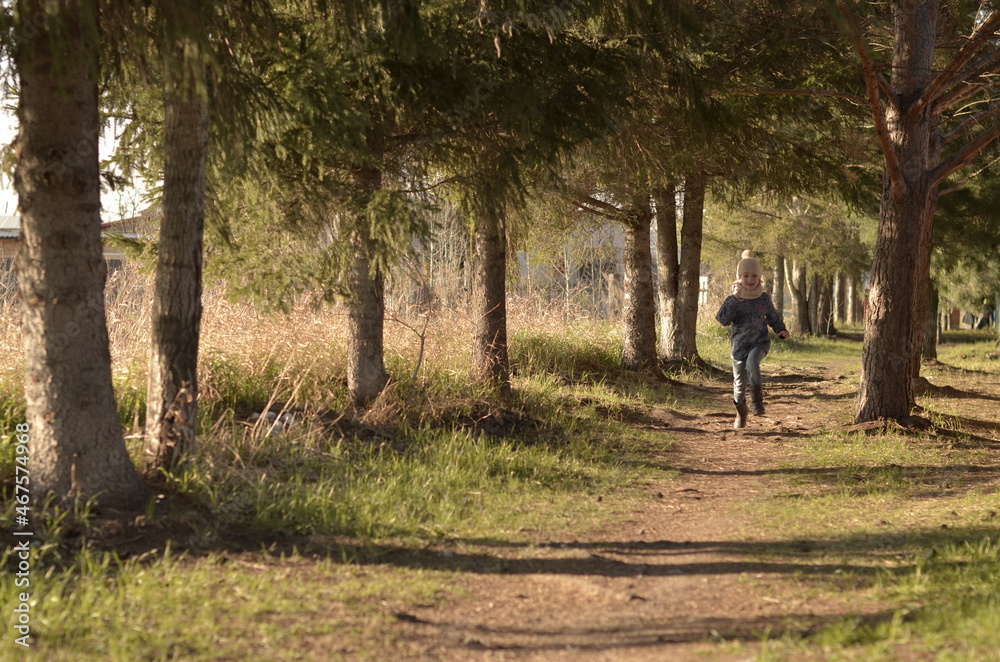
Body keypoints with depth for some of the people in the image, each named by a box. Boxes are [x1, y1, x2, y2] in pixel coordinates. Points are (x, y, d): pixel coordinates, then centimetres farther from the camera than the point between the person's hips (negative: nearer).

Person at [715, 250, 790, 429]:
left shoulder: (764, 299, 2)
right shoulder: (733, 300, -5)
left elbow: (773, 317, 18)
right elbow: (723, 319, -19)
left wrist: (781, 330, 0)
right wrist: (735, 300, -26)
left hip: (760, 342, 0)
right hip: (739, 345, 1)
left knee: (752, 363, -34)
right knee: (739, 383, 7)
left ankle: (757, 400, -19)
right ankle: (741, 414, 31)